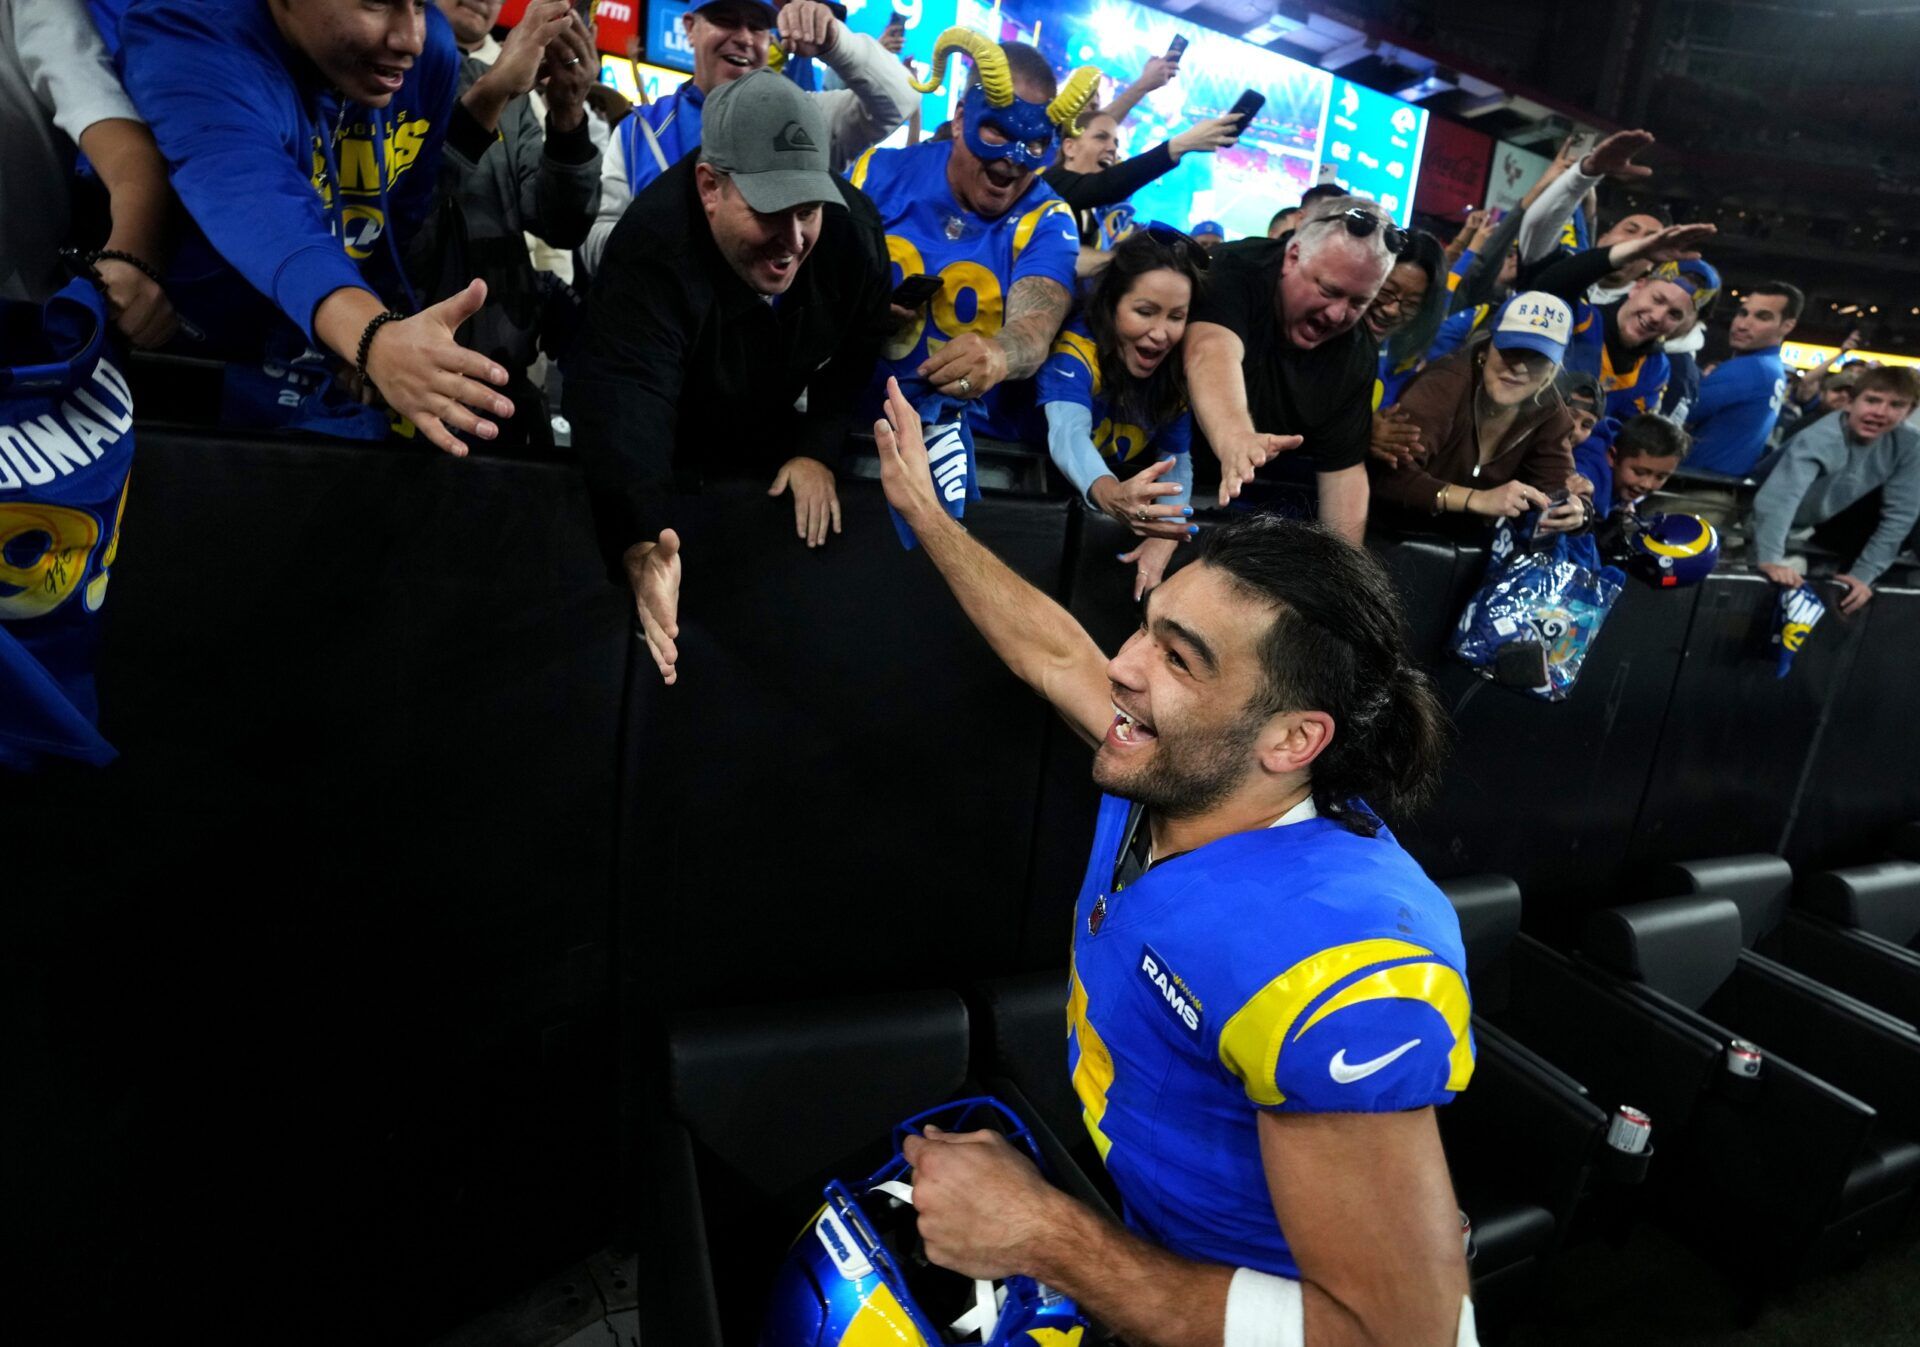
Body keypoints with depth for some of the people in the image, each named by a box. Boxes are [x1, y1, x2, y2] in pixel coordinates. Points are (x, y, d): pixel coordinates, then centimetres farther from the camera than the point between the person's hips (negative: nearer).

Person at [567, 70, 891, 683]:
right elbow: (625, 400, -51)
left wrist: (818, 449, -17)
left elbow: (856, 351, -5)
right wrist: (642, 547, -68)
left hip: (772, 445, 4)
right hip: (673, 461, -4)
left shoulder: (853, 225, -21)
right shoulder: (652, 248, -38)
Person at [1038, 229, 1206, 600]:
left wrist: (1165, 536, -34)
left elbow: (1177, 457, -13)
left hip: (1127, 485, 4)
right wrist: (1109, 493, -70)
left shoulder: (1180, 365, -12)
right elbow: (1068, 432, -46)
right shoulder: (1076, 347, -28)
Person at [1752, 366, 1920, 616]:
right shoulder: (1820, 440, -33)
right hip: (1775, 531, -5)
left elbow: (1899, 514, -13)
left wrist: (1863, 575, -21)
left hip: (1826, 525, 5)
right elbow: (1778, 499, -48)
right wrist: (1770, 560, -59)